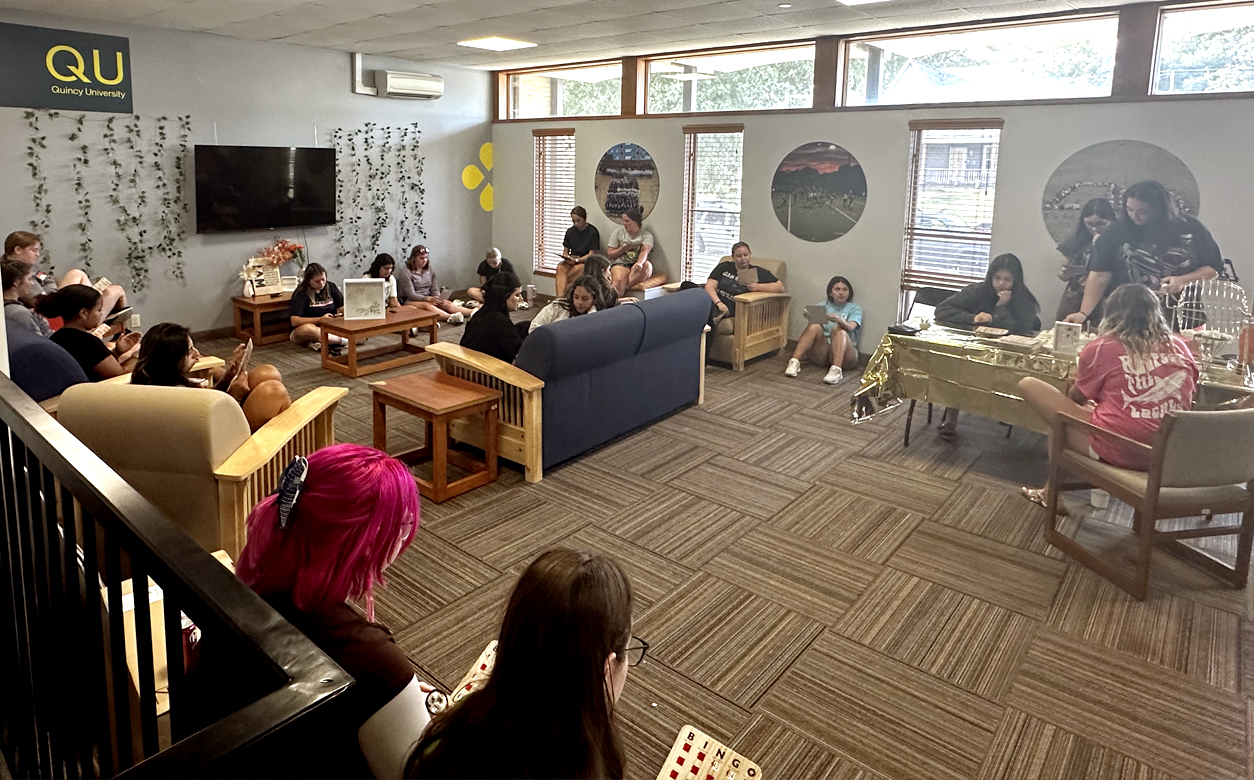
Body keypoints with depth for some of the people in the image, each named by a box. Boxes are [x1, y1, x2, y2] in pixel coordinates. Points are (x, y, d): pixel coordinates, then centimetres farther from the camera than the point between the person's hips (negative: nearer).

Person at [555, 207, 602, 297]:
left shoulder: (593, 232, -2)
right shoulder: (570, 231, 14)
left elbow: (591, 254, -6)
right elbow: (565, 251, 18)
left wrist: (577, 260, -19)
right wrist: (566, 256, -7)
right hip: (571, 261, 4)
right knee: (560, 268, -29)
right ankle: (560, 298, -44)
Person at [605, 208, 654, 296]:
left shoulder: (647, 235, 4)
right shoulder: (618, 232, 10)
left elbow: (645, 251, -16)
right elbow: (610, 254, 11)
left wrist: (639, 262, -38)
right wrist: (622, 249, -9)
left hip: (636, 265, 1)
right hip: (620, 264, -1)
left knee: (647, 266, -35)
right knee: (619, 280, -35)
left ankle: (624, 287, -35)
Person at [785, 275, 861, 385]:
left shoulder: (855, 309, 10)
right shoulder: (823, 306, 16)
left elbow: (850, 327, -12)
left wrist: (839, 320, -34)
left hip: (844, 354, -1)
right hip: (822, 351, 2)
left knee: (839, 330, -31)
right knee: (814, 327, -26)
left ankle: (836, 370, -50)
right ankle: (794, 363, -38)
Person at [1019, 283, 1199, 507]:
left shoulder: (1101, 347, -6)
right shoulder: (1180, 347, 6)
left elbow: (1076, 398, 8)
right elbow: (1188, 393, 22)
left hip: (1115, 451, -6)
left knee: (1028, 385, 4)